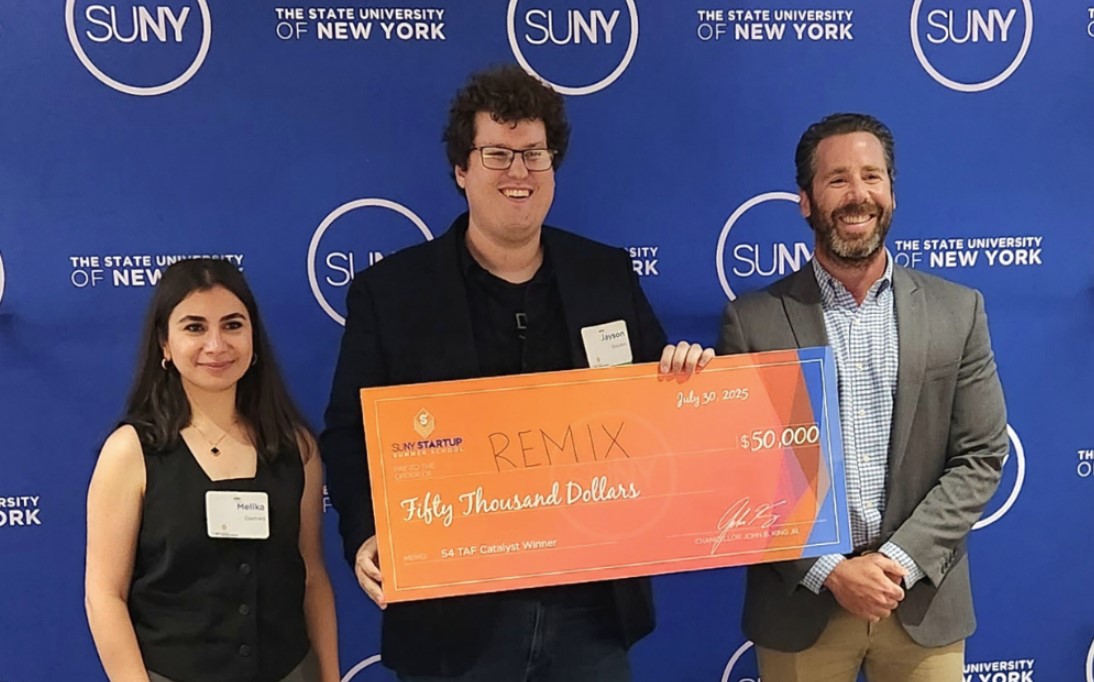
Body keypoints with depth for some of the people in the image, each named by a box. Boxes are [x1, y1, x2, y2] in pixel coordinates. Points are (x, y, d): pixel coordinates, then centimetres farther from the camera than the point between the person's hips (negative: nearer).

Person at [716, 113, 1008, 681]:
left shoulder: (957, 311, 1)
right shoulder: (753, 321, -5)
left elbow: (981, 457, 0)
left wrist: (901, 559, -11)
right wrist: (828, 571, -13)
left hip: (923, 602, 2)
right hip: (800, 603, -1)